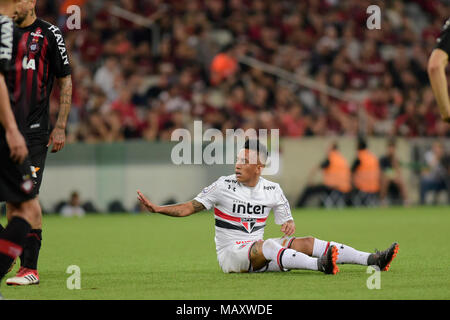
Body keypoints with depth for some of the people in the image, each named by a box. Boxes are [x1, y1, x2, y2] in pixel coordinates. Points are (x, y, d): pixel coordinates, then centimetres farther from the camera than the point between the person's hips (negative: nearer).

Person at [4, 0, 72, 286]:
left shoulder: (49, 34, -1)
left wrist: (61, 127, -3)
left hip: (35, 129, -5)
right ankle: (20, 263, 11)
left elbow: (66, 81, 2)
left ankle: (31, 268, -9)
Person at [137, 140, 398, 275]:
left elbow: (286, 217, 18)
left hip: (261, 255, 4)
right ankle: (320, 265, -57)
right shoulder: (223, 186, -4)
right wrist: (157, 209, -16)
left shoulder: (272, 190, 7)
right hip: (230, 254, -4)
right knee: (262, 246, -37)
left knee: (306, 242, -14)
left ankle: (372, 260, -23)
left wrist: (289, 224, -7)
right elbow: (190, 208, -3)